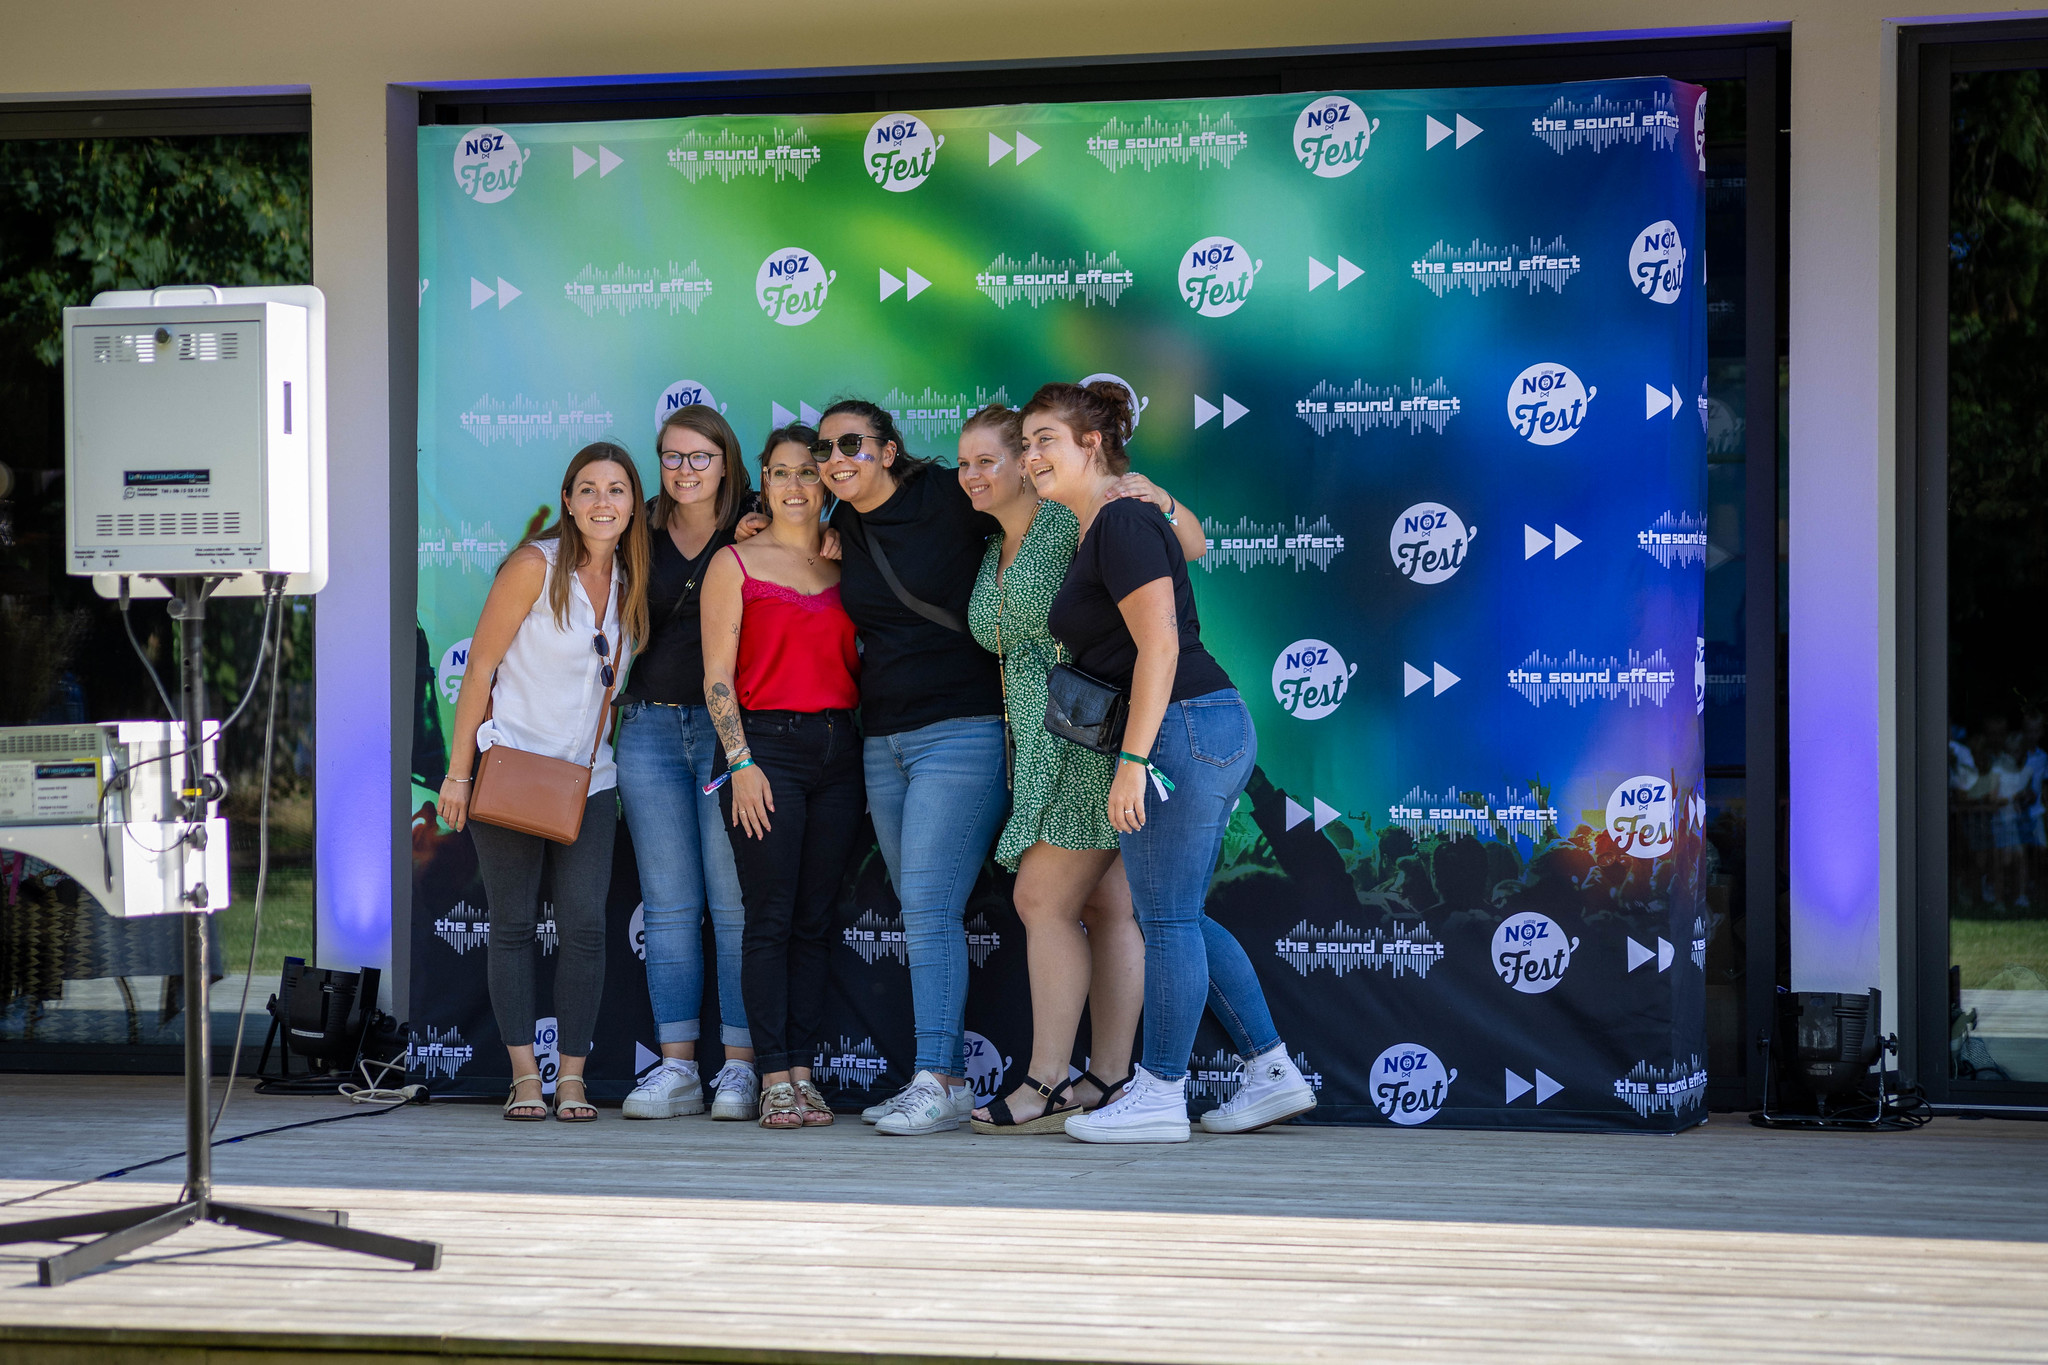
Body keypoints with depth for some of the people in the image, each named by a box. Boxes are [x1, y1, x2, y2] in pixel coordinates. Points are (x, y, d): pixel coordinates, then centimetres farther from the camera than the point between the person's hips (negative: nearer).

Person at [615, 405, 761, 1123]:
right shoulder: (642, 535, 11)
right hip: (650, 727, 3)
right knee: (669, 907, 3)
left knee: (734, 901, -5)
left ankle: (741, 1066, -1)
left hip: (729, 726, -3)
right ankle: (676, 1068, 5)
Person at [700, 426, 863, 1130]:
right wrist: (741, 762, -10)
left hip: (838, 749, 4)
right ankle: (774, 1080, -4)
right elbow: (718, 675, -1)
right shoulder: (735, 563, 3)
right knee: (771, 920, -6)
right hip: (765, 743, -4)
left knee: (814, 923, 4)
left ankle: (803, 1072, 7)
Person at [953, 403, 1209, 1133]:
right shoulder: (993, 556, 16)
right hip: (1043, 748, 8)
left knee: (1044, 901, -9)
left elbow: (1192, 546, -8)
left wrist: (1158, 500, -30)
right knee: (1106, 910, 6)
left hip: (1093, 736, -8)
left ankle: (1048, 1084, -7)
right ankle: (1107, 1083, 4)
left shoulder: (1073, 520, -8)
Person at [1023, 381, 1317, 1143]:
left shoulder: (1122, 523, -12)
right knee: (1176, 917, 14)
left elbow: (1159, 644, -19)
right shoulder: (1103, 528, 18)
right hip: (1214, 732, 10)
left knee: (1166, 918, -3)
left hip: (1183, 729, -10)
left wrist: (1133, 759, -22)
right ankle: (1272, 1073, 17)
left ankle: (1159, 1096, 4)